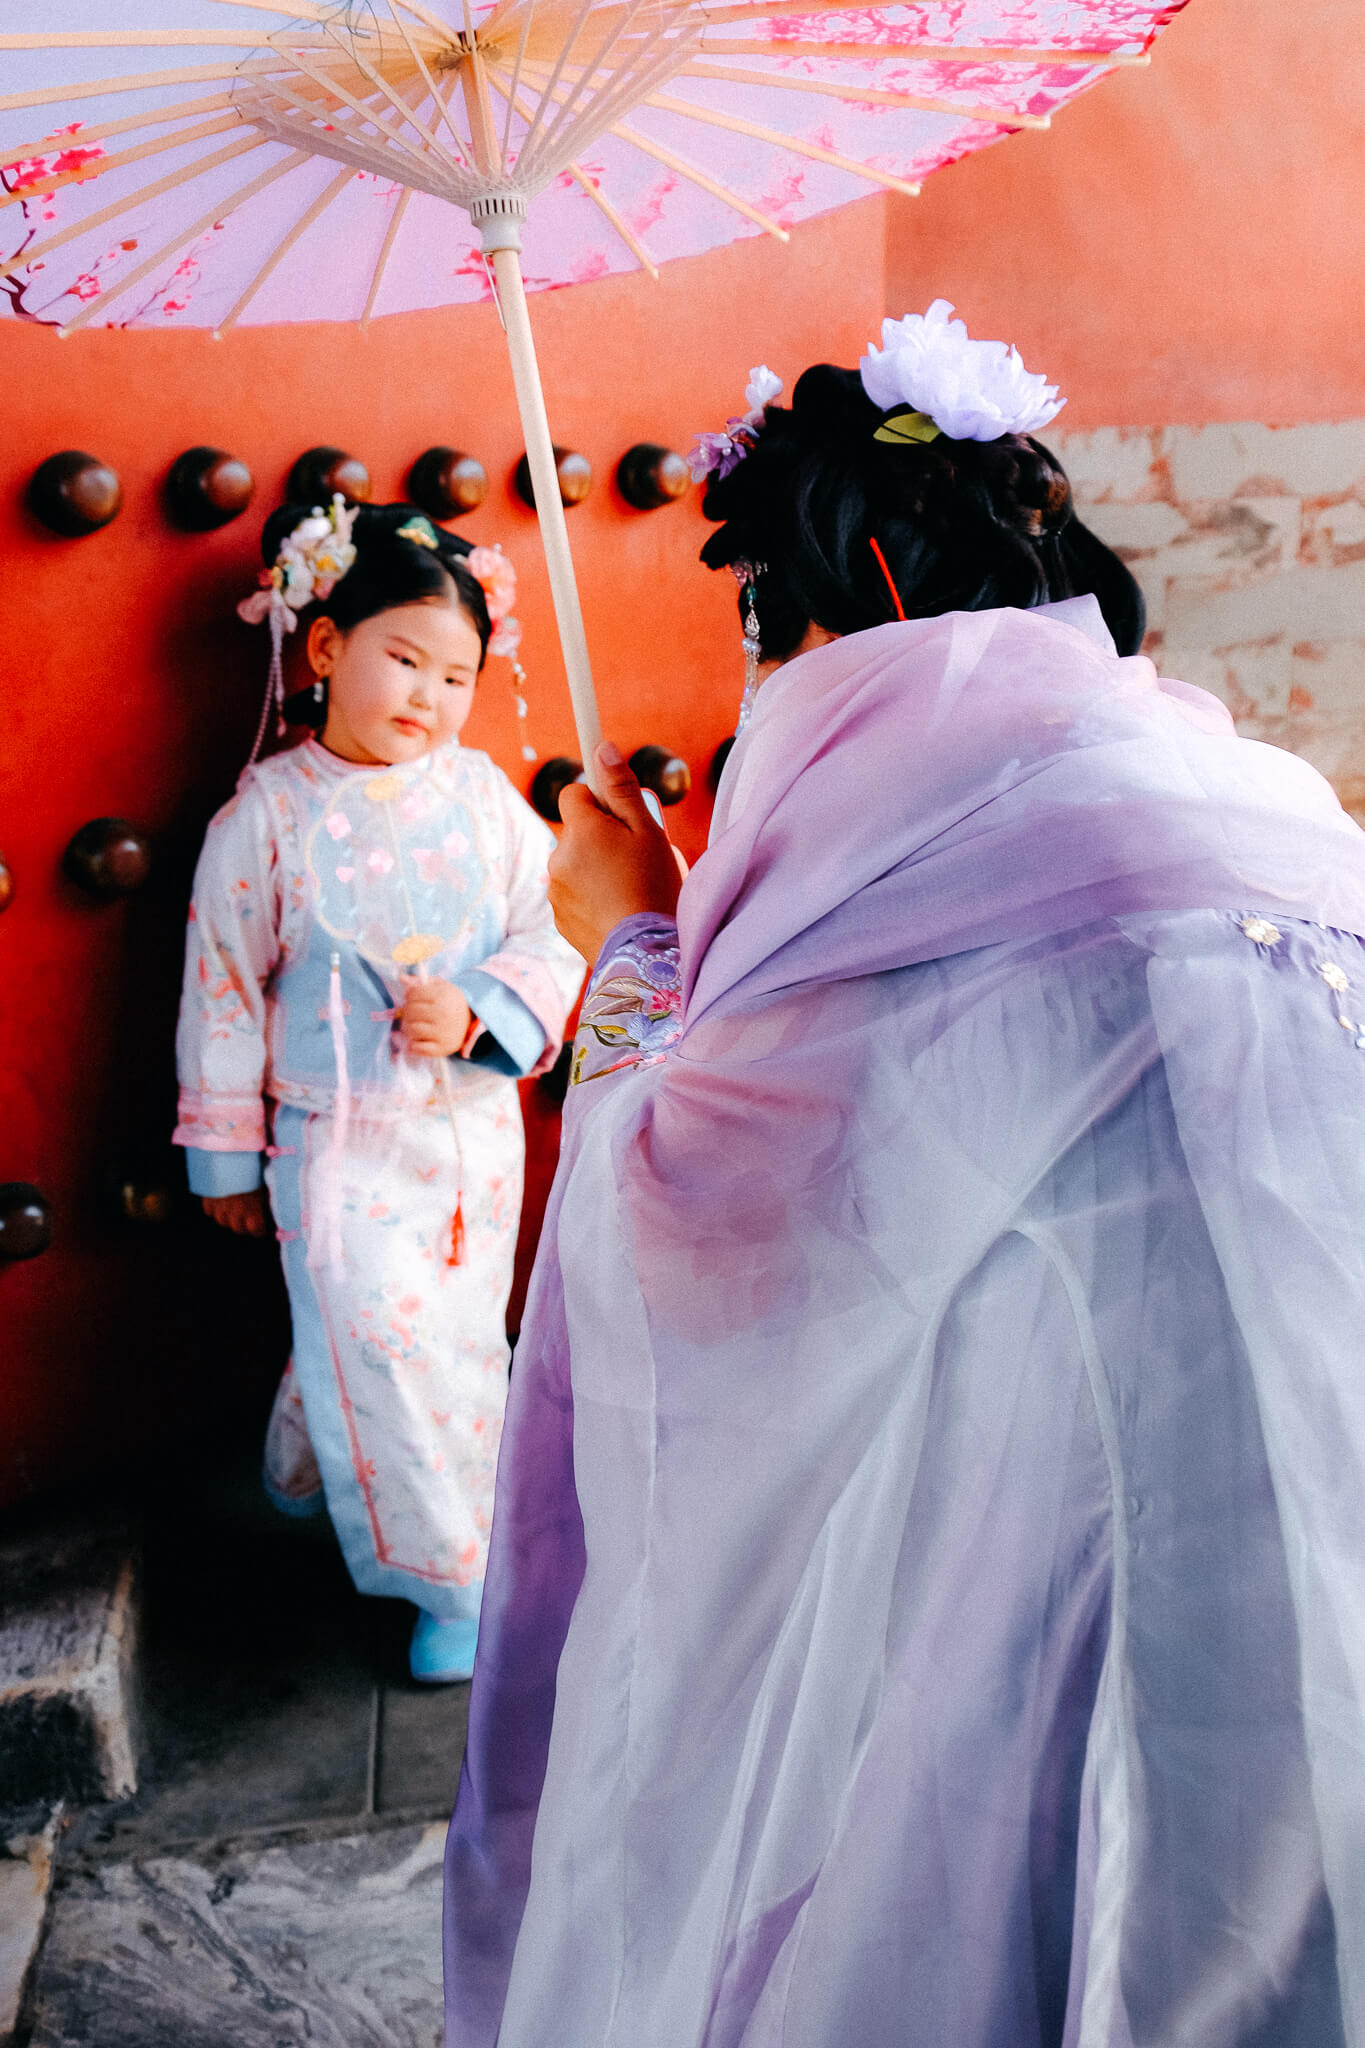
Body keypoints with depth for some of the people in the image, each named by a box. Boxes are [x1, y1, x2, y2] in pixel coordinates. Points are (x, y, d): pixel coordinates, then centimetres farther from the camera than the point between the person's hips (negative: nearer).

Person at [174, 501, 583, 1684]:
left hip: (475, 1127, 4)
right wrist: (228, 1154, 1)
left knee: (463, 1343, 17)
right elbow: (223, 985, -4)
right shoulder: (270, 813, -10)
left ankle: (319, 1470, 45)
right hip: (339, 1141, -4)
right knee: (382, 1352, -3)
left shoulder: (481, 792, -2)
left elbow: (552, 928, 0)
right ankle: (450, 1574, 18)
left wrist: (481, 1008, -20)